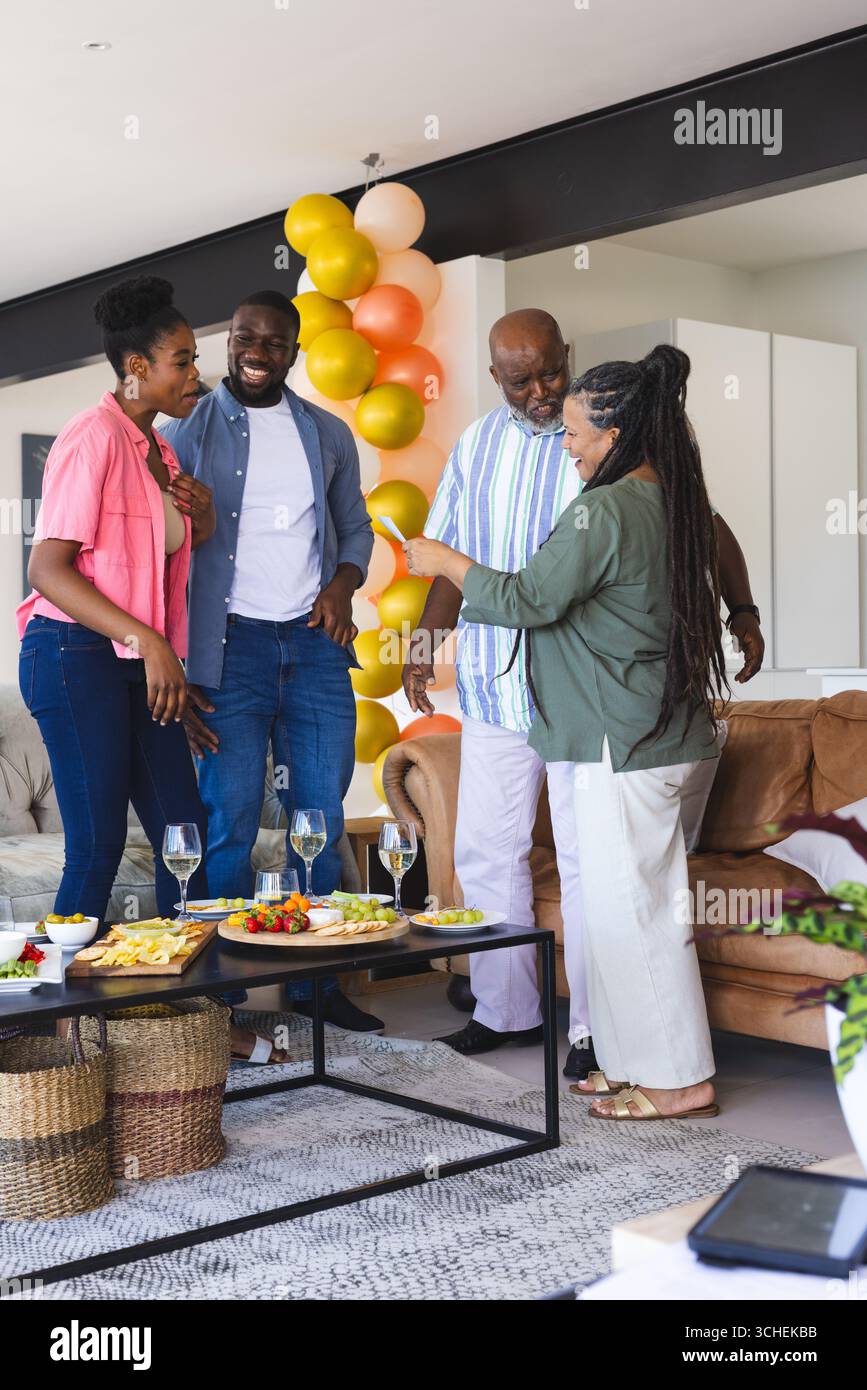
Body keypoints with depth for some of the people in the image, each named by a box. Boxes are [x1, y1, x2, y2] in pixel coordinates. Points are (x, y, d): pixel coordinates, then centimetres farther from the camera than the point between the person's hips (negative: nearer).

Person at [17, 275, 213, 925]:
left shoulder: (159, 449, 16)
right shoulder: (94, 437, -10)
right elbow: (48, 570, -16)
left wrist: (203, 514, 6)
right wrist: (147, 641, -23)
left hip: (141, 665, 9)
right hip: (76, 655, -8)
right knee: (99, 846, -6)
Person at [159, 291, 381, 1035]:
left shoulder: (329, 434, 12)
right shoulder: (190, 433, 1)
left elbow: (355, 527, 21)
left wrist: (344, 584, -2)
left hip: (316, 642, 4)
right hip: (231, 644, -3)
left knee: (322, 820, 6)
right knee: (230, 824, -3)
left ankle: (314, 981, 18)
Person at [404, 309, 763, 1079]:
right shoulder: (476, 446, 11)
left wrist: (742, 610, -11)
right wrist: (426, 643, 11)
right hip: (494, 683, 5)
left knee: (587, 858, 0)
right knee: (486, 850, 10)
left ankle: (593, 1028, 11)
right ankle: (504, 1010, 24)